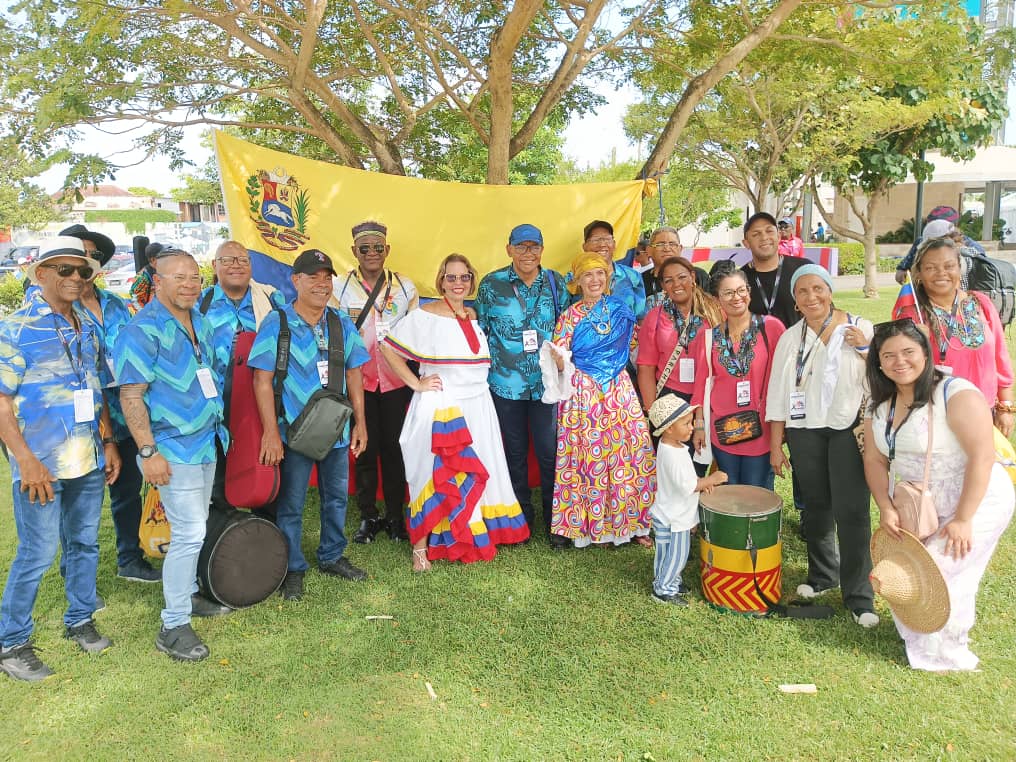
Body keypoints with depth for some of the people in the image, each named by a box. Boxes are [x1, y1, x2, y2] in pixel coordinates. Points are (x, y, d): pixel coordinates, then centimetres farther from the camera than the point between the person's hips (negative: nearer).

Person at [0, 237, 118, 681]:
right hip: (41, 463, -6)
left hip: (88, 460, 6)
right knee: (38, 553, 0)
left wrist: (108, 442, 11)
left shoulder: (87, 328, 10)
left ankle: (79, 620, 32)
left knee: (85, 542, 15)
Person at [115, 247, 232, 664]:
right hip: (173, 448, -8)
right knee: (190, 532, -7)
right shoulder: (144, 329, -16)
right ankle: (173, 627, 4)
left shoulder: (200, 321, 9)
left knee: (195, 527, 19)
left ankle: (188, 594, 36)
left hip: (206, 441, 8)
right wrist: (148, 452, -22)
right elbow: (131, 395, -19)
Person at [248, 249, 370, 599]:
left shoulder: (341, 323, 4)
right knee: (291, 503, 7)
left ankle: (332, 557, 35)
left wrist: (360, 422, 7)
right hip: (294, 430, -4)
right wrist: (271, 432, -15)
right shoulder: (276, 324, -9)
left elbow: (353, 373, 9)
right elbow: (262, 380, -11)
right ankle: (293, 570, 24)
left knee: (337, 495, 16)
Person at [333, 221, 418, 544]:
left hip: (396, 381, 1)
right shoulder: (340, 288, 1)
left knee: (394, 448, 6)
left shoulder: (405, 286, 5)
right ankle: (368, 516, 21)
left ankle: (395, 516, 19)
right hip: (359, 381, -1)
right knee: (365, 449, 6)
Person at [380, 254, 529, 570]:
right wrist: (415, 383, -11)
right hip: (439, 408, -6)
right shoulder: (425, 316, -6)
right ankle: (420, 547, 8)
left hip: (477, 408, 6)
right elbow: (389, 348, -10)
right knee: (435, 475, -4)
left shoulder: (472, 316, 13)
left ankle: (469, 539, 26)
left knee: (473, 474, 10)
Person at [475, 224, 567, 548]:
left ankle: (555, 521, 16)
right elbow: (481, 331, 5)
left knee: (549, 451, -1)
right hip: (506, 384, 0)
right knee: (515, 451, 10)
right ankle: (522, 516, 27)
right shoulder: (491, 284, -2)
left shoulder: (555, 282, 4)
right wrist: (485, 372, 4)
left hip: (546, 382, 1)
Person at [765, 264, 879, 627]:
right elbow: (778, 393, 7)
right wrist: (775, 444, 7)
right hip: (804, 431, 3)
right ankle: (823, 574, 32)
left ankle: (859, 597, 4)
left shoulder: (861, 328, 1)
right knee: (816, 506, 12)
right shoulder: (790, 338, 7)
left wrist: (866, 349, -16)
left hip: (849, 428, -2)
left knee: (852, 512, -7)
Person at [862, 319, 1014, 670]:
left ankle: (945, 655, 16)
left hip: (975, 504, -6)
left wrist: (963, 519, -25)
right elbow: (875, 459, 3)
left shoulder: (957, 394, -21)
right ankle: (916, 639, 29)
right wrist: (886, 507, -11)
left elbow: (982, 457, -25)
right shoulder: (880, 406, 1)